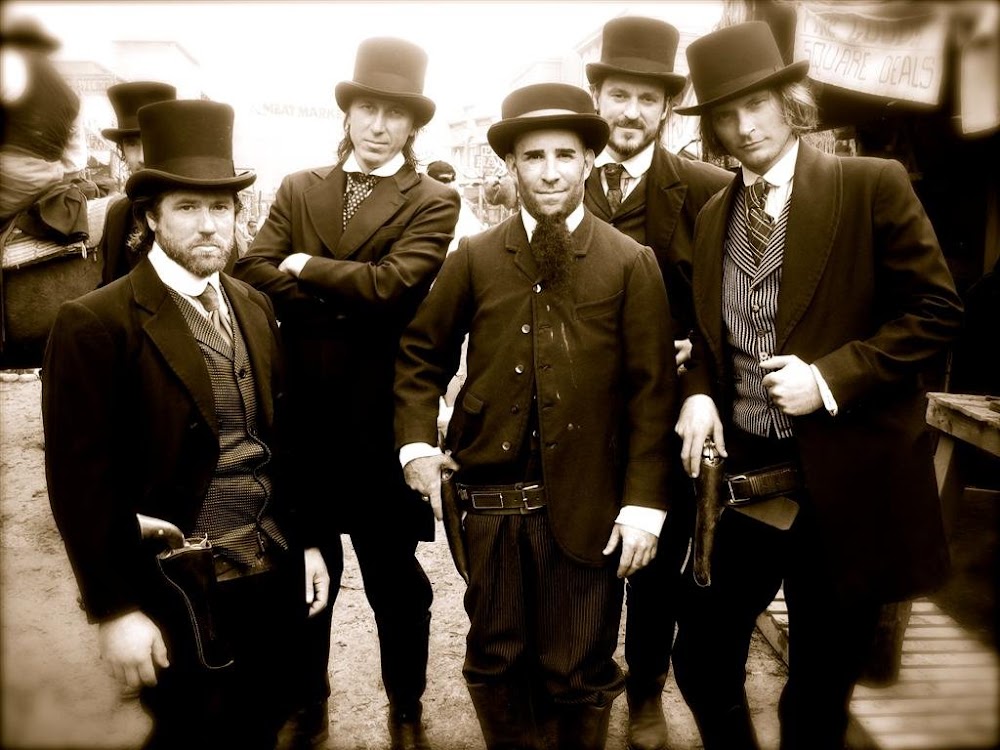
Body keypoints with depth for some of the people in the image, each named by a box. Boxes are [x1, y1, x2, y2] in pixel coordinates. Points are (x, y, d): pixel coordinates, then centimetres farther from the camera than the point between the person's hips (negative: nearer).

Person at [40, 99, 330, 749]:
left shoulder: (255, 307, 6)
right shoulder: (95, 324, -12)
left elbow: (279, 437, 9)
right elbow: (82, 478, -13)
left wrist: (306, 542, 9)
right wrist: (116, 609, -13)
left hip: (275, 573, 5)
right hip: (178, 591, -5)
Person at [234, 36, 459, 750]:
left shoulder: (433, 202, -3)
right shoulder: (298, 189, 9)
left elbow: (393, 284, -18)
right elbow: (255, 269, -5)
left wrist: (307, 270, -6)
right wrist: (343, 301, -15)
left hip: (379, 420, -3)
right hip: (300, 416, 3)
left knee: (396, 578, 13)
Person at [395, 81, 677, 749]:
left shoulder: (632, 263, -1)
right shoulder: (474, 259, 4)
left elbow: (652, 390, -4)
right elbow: (421, 355, 12)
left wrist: (646, 501, -9)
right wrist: (417, 443, -1)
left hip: (587, 506, -2)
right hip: (489, 499, 2)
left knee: (579, 674, 10)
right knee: (495, 663, 15)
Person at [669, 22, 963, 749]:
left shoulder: (872, 185, -6)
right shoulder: (713, 216, 10)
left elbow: (936, 311, -7)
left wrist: (831, 378, -18)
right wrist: (698, 395, -2)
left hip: (843, 486, -4)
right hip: (739, 483, 5)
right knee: (701, 666, 13)